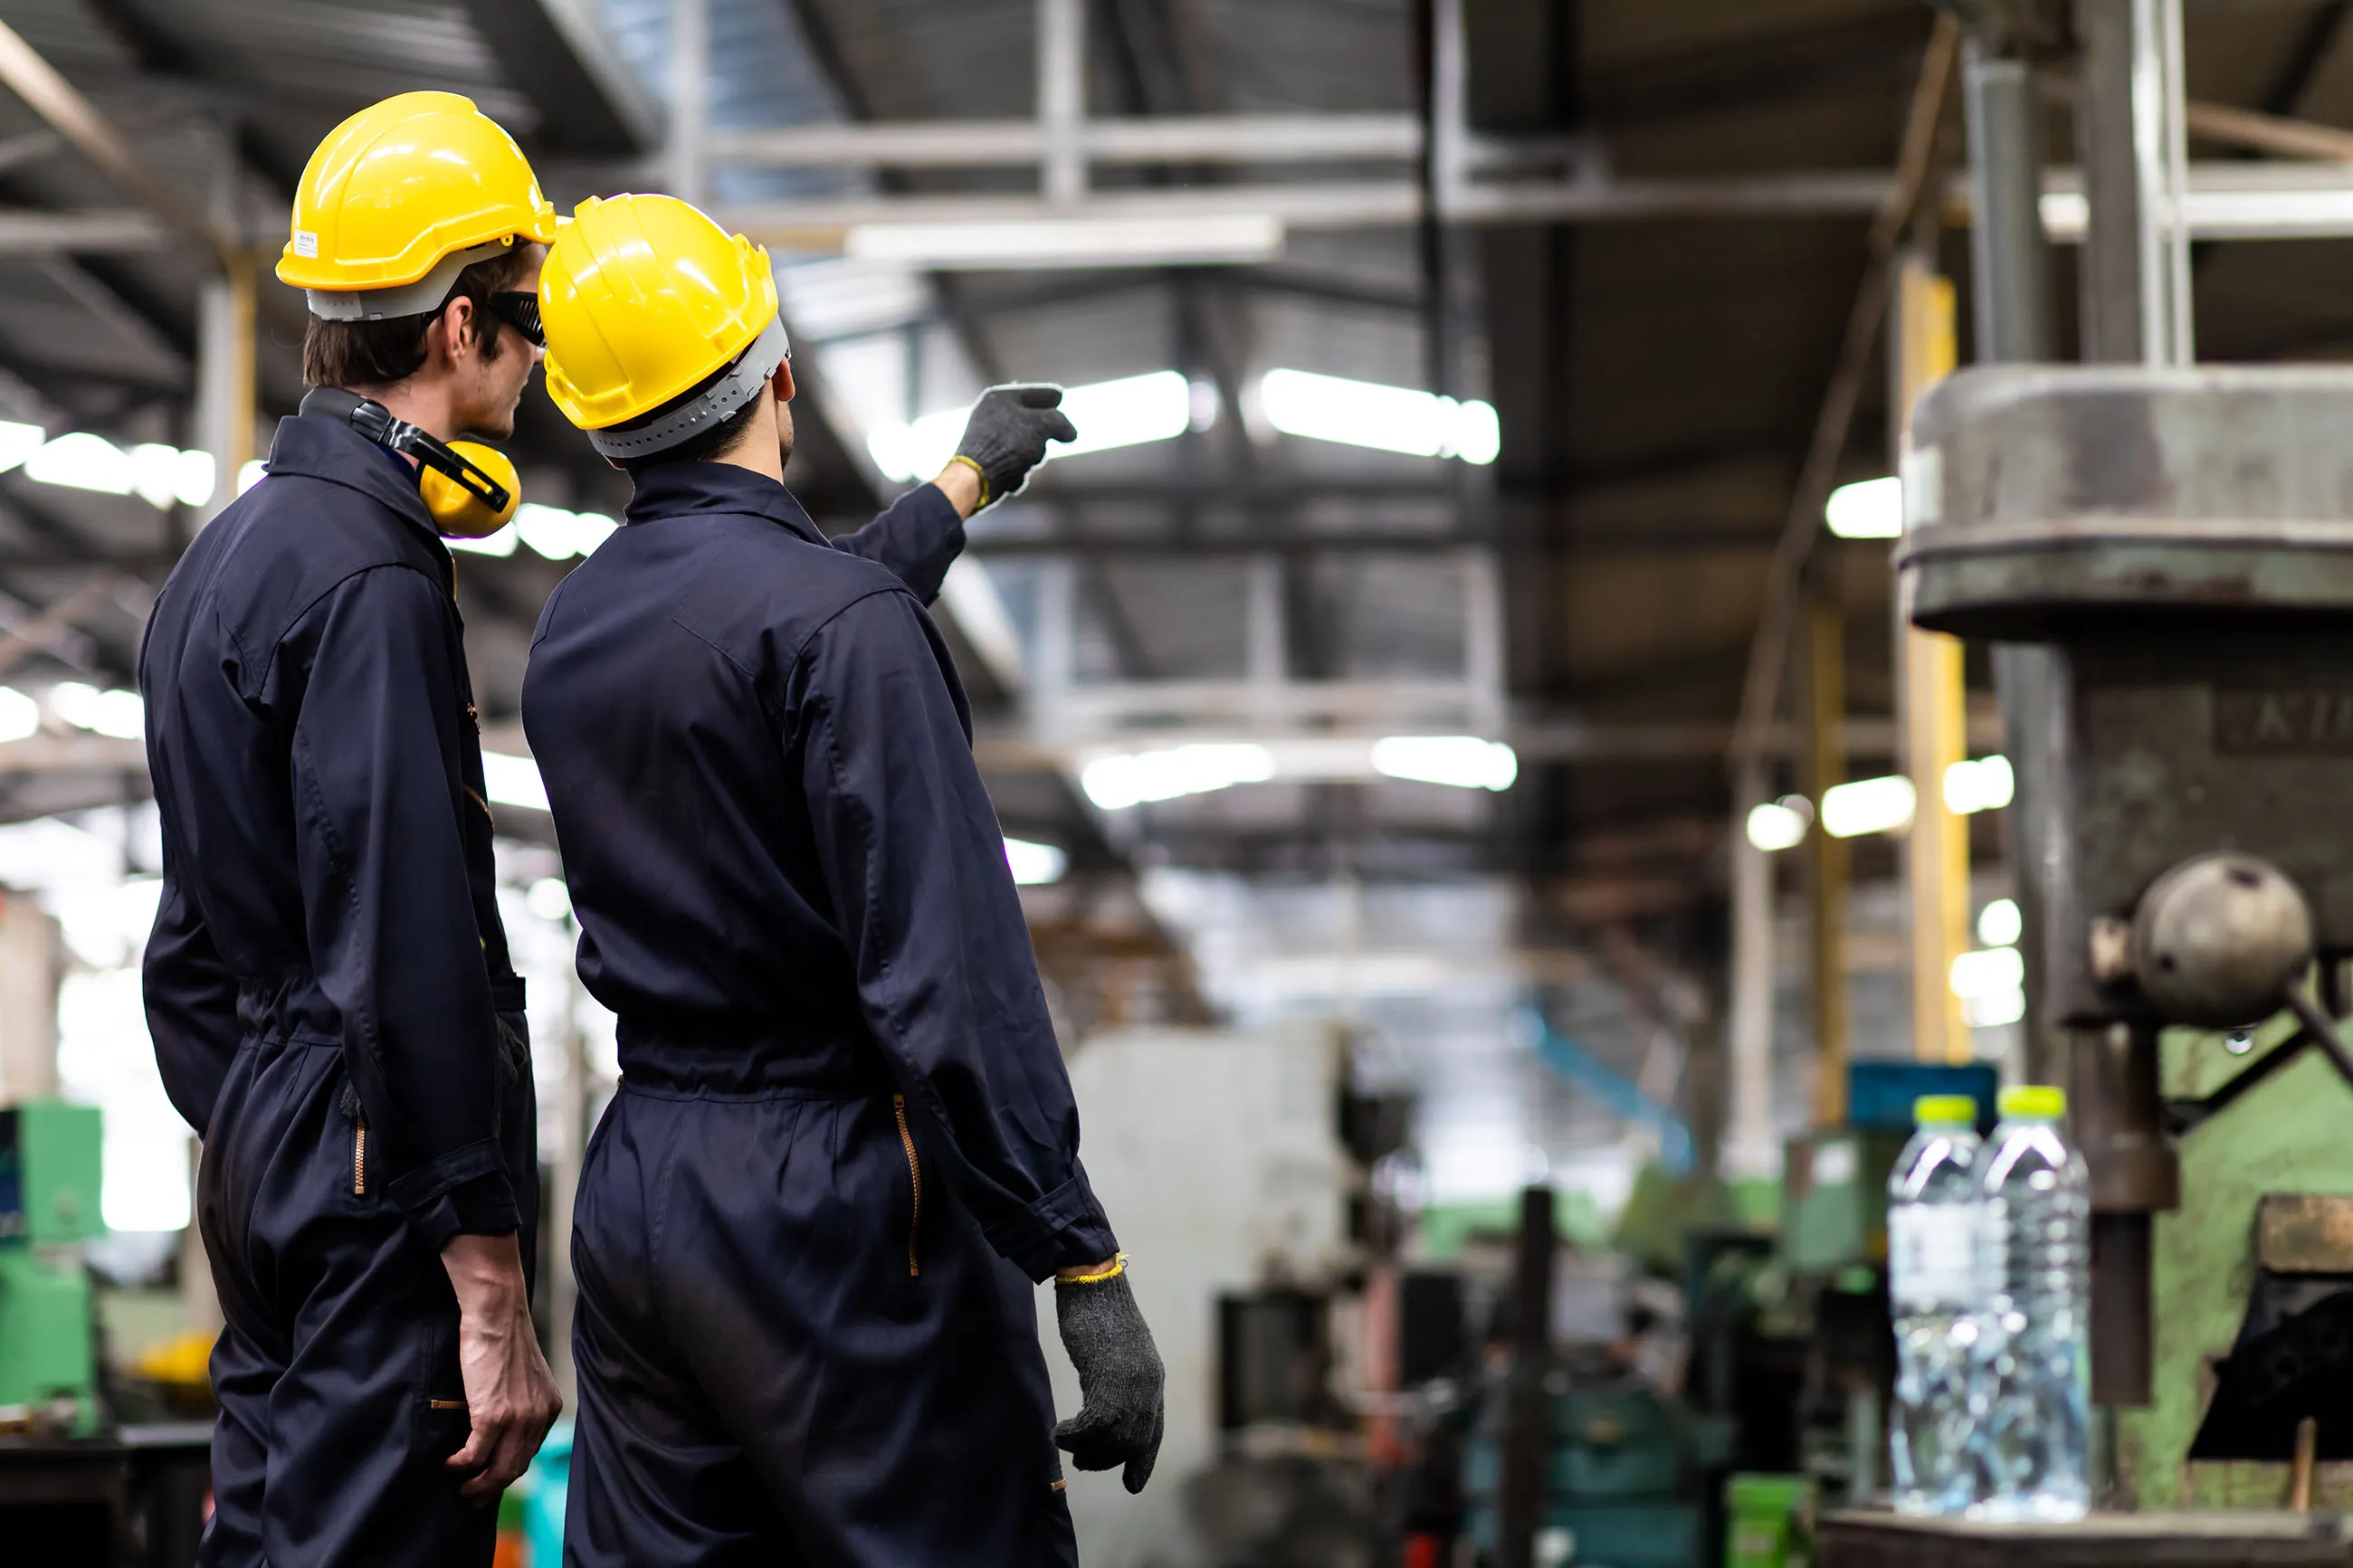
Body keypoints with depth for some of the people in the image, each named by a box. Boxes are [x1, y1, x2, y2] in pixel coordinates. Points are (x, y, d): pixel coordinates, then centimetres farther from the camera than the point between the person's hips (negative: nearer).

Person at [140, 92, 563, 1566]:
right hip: (382, 1184, -10)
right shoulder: (371, 581, -16)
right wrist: (493, 1297, -20)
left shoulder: (225, 556, 16)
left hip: (261, 1168, 10)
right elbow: (413, 959, -21)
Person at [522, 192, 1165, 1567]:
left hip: (634, 1187, 8)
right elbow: (950, 977, -21)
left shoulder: (572, 626, 10)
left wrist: (964, 480, 46)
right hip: (836, 1208, -8)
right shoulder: (845, 624, -15)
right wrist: (1088, 1271, -19)